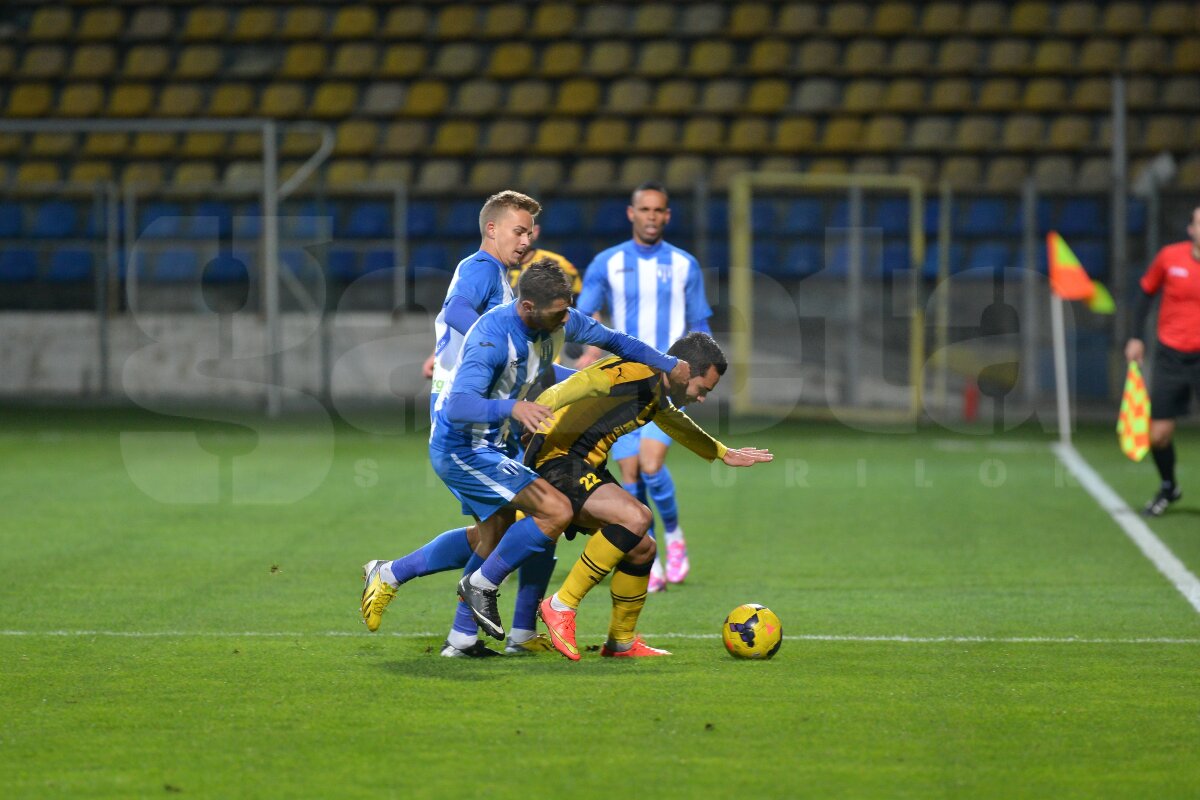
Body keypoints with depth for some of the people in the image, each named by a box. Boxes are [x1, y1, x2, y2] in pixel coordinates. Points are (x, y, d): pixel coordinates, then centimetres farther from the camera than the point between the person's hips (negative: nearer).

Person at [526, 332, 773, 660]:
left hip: (588, 468, 10)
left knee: (642, 550, 13)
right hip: (557, 460, -10)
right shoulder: (633, 372, -18)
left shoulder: (657, 393, 15)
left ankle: (622, 643, 30)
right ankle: (561, 606, -19)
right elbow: (581, 384, -33)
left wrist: (725, 454, 49)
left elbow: (675, 422, 38)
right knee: (636, 517, -28)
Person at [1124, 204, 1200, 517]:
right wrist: (1135, 336, 6)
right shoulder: (1170, 257, -3)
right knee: (1158, 435, 2)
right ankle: (1168, 488, 28)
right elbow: (1146, 292, 12)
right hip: (1170, 358, 2)